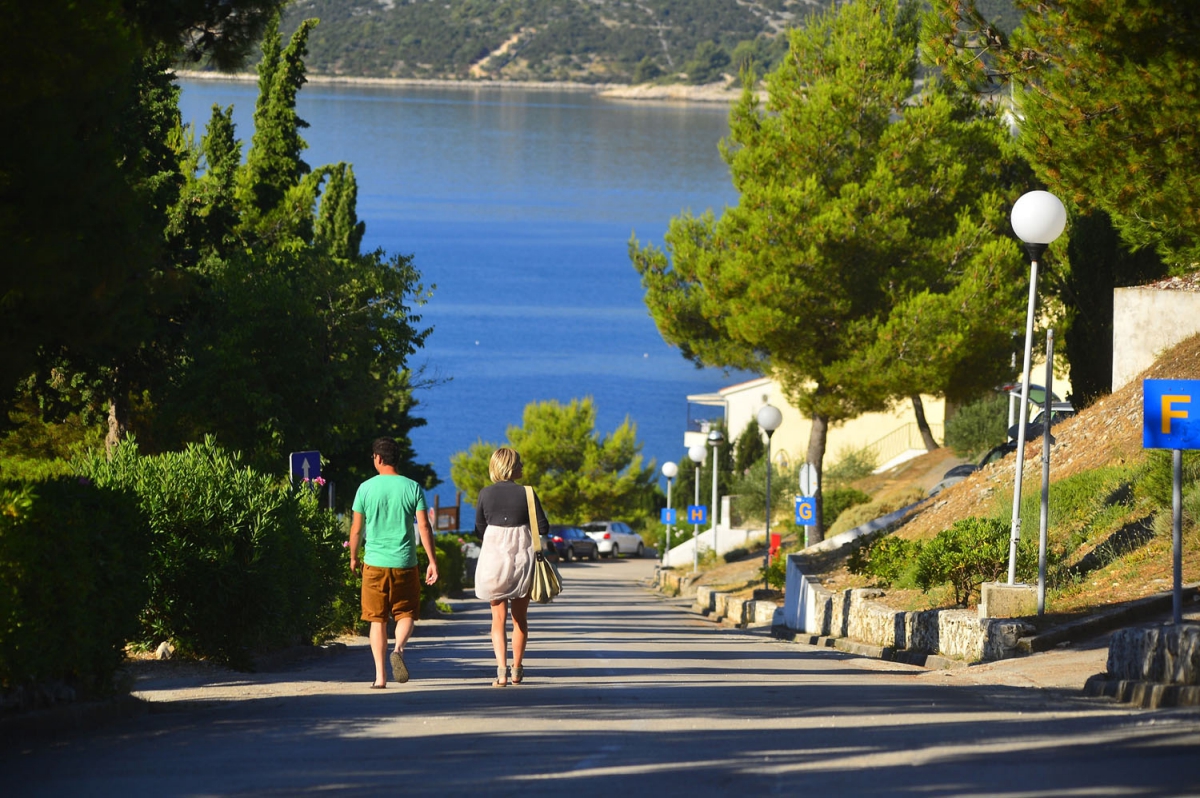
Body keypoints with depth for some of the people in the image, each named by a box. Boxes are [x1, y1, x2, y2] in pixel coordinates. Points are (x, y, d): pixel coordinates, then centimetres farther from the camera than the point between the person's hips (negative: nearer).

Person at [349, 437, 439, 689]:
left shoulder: (366, 488, -2)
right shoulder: (412, 488, -1)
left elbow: (357, 528, 2)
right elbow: (424, 526, -5)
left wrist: (353, 557, 17)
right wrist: (433, 561, 0)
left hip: (375, 563, 0)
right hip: (405, 563, 0)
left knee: (378, 620, 7)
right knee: (406, 614, 12)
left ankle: (380, 675, 2)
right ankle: (398, 649, -17)